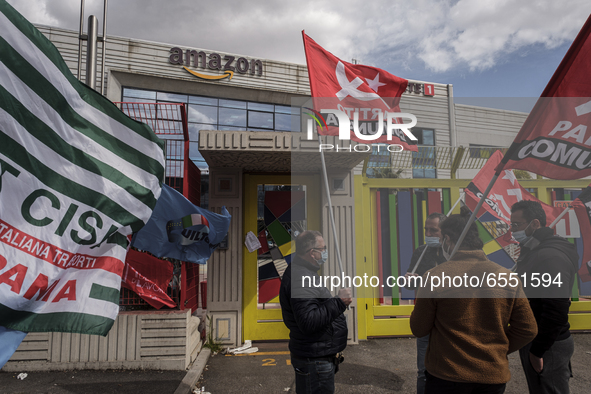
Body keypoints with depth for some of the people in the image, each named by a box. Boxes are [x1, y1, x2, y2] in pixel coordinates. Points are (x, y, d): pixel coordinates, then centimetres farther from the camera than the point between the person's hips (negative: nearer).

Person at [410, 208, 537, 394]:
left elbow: (419, 329, -7)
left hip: (446, 377, -3)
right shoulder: (508, 277, -5)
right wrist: (497, 351, 12)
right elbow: (527, 330, 0)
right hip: (493, 378, 3)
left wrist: (420, 298, 8)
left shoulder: (434, 277, -15)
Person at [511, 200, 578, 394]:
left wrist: (537, 351, -20)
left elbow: (556, 312, -26)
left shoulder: (551, 257, -22)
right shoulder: (534, 252, 9)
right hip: (533, 342, 9)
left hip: (547, 347, -9)